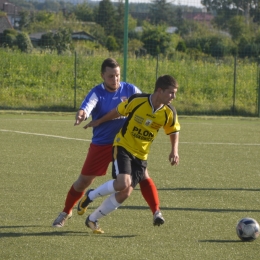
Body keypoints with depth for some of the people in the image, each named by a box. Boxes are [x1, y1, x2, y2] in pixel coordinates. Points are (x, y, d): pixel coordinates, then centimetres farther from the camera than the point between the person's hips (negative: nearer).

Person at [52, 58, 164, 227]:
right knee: (83, 181, 6)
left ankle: (156, 212, -9)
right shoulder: (97, 93, -12)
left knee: (143, 175, -15)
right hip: (101, 145, -1)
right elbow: (87, 107, -30)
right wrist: (81, 115, -53)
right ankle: (66, 212, 28)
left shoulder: (130, 90, -4)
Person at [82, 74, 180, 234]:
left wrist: (174, 151, -6)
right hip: (123, 147, -4)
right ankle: (91, 196, 0)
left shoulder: (169, 113, -9)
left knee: (125, 194, -2)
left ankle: (93, 219, 17)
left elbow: (174, 131, 10)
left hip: (141, 155, 4)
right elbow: (118, 111, 1)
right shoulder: (136, 101, -18)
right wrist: (99, 122, 15)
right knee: (123, 183, -27)